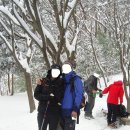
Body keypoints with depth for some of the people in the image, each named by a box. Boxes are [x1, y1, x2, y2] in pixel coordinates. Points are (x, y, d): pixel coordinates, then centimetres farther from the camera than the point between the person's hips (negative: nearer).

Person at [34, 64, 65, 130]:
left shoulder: (61, 83, 2)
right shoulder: (43, 81, 3)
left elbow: (61, 97, -7)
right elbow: (36, 95, -4)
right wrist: (49, 97, -17)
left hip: (55, 113, -1)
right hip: (42, 111, 1)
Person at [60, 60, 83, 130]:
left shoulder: (76, 79, -6)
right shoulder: (62, 79, 15)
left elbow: (79, 95, -13)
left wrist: (75, 109, -20)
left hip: (70, 111, -7)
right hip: (62, 111, 7)